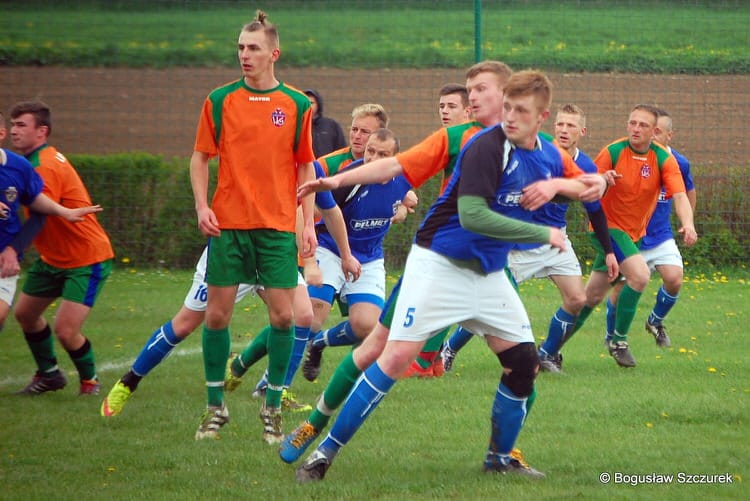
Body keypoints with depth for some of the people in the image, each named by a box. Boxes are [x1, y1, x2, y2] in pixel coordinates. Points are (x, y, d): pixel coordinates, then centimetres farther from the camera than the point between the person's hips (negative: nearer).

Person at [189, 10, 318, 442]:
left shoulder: (297, 104, 3)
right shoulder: (220, 100, 2)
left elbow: (306, 167, 9)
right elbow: (200, 157, 8)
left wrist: (309, 223, 2)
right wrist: (202, 205, -5)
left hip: (277, 227, 0)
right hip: (228, 223, 0)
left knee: (283, 314, -4)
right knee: (217, 314, 0)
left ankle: (273, 406, 11)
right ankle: (215, 406, 13)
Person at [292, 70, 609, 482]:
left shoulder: (548, 156, 3)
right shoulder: (486, 147, -21)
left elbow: (594, 186, 19)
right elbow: (472, 215, -30)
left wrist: (557, 185, -5)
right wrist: (545, 235, -25)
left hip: (489, 274, 7)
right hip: (440, 263, -7)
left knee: (523, 363, 1)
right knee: (398, 356, -15)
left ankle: (500, 458, 21)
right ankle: (326, 452, -10)